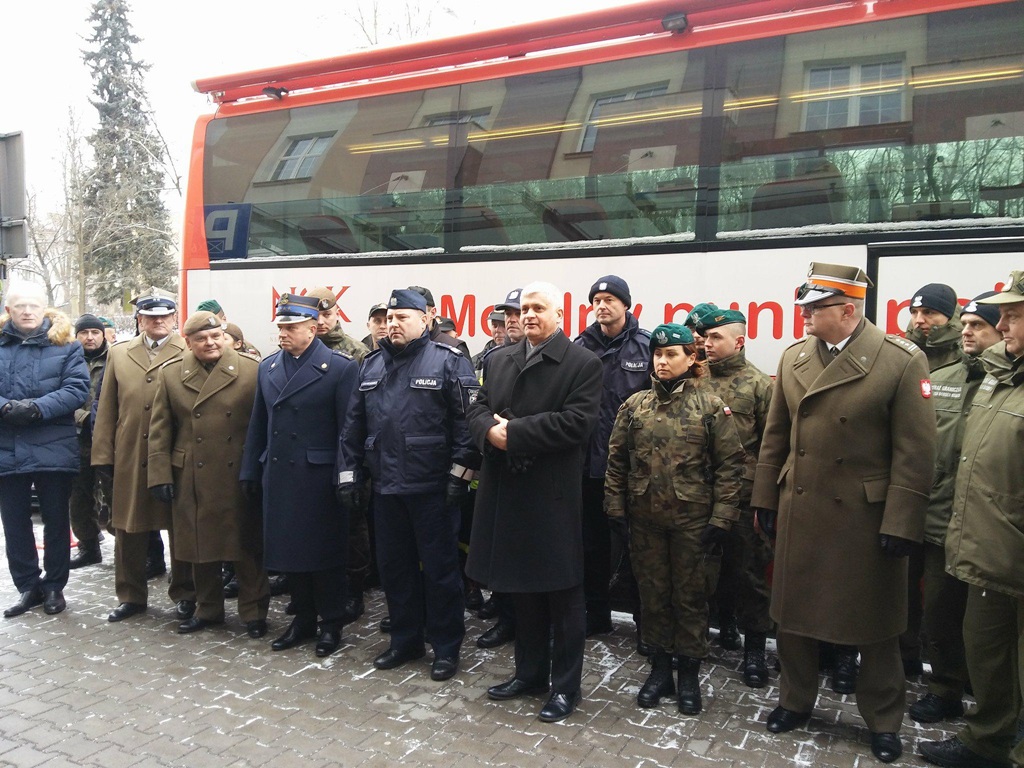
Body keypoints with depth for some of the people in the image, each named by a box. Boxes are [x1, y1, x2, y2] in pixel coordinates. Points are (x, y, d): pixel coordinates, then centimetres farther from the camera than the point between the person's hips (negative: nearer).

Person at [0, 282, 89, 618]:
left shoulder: (65, 344, 0)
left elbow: (77, 389, -9)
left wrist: (38, 408, -21)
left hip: (53, 450, -2)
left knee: (56, 521, 8)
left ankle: (54, 586, 22)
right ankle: (27, 586, 25)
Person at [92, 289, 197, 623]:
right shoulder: (118, 355, 11)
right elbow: (106, 411, 9)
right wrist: (102, 458, 4)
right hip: (129, 461, 3)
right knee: (128, 530, 11)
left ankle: (184, 594, 22)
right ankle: (131, 595, 27)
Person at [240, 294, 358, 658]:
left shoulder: (341, 368, -8)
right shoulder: (268, 366, 10)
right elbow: (258, 424, 14)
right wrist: (250, 472, 11)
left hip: (319, 478, -5)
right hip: (278, 476, 6)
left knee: (324, 553, 5)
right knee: (289, 551, 13)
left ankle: (331, 624, 21)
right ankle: (303, 619, 29)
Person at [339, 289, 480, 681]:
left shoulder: (448, 361, -6)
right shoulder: (372, 365, 12)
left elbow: (467, 420, -12)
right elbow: (354, 425, 13)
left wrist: (459, 473, -15)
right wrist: (348, 473, 9)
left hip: (432, 487, -6)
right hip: (386, 487, 6)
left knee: (440, 568, 5)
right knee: (393, 567, 15)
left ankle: (446, 646, 20)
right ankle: (406, 639, 32)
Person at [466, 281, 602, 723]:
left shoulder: (582, 364, -7)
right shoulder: (498, 360, 12)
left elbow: (577, 422, -18)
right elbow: (478, 411, 8)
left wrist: (514, 433, -19)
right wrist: (490, 431, -15)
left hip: (554, 495, -6)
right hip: (506, 491, 6)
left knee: (562, 594, 6)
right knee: (522, 589, 18)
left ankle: (565, 686, 21)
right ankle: (530, 673, 34)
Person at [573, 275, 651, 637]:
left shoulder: (647, 346, -3)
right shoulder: (580, 346, 5)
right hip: (590, 462, 3)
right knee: (593, 542, 14)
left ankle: (645, 617, 24)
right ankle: (596, 614, 30)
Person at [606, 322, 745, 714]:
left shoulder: (711, 406, -4)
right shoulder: (635, 405, 2)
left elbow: (730, 464, -5)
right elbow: (616, 460, 6)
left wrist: (721, 518, -10)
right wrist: (616, 510, 1)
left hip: (692, 519, -2)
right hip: (644, 519, 2)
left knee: (690, 594, 9)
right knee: (653, 592, 12)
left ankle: (689, 674, 25)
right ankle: (659, 667, 28)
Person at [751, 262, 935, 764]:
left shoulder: (902, 361, -11)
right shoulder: (793, 358, 3)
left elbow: (914, 452, -12)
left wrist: (901, 524, -14)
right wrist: (766, 500, 8)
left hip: (865, 518, -4)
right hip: (798, 514, 4)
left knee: (874, 625, 12)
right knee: (792, 613, 15)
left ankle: (883, 719, 33)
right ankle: (795, 700, 36)